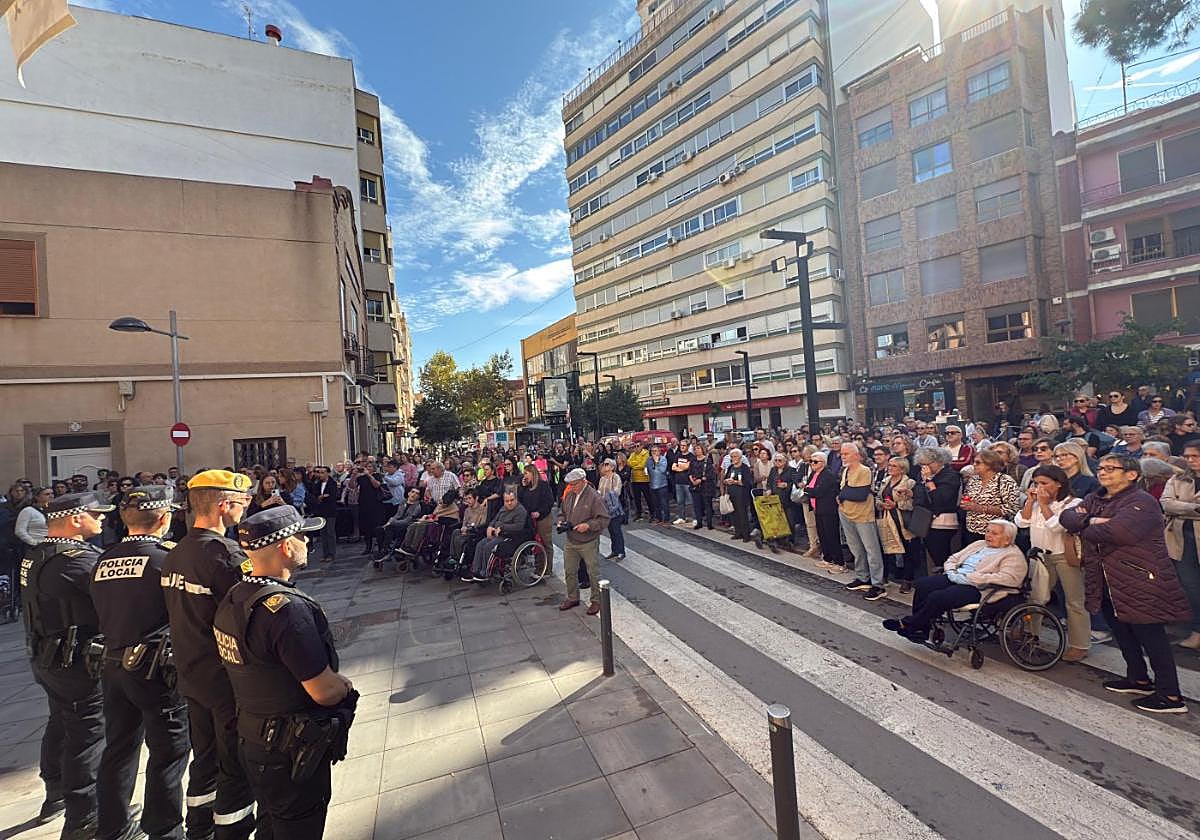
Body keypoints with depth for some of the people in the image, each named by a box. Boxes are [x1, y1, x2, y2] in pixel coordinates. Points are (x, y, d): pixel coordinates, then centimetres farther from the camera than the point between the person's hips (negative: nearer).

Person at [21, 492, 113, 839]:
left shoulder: (36, 555, 6)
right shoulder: (76, 559, -25)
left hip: (46, 657, 10)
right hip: (76, 662, -10)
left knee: (61, 723, 25)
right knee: (88, 734, 1)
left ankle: (56, 795, 43)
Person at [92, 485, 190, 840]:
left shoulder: (103, 561, 3)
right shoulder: (166, 558, -18)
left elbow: (102, 614, 13)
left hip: (114, 665, 7)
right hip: (156, 668, -7)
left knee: (119, 748, 22)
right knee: (168, 751, 9)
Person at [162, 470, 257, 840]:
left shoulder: (174, 554, 2)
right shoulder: (226, 553, -25)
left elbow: (179, 615, 11)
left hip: (191, 676, 9)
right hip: (227, 679, -8)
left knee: (205, 757, 26)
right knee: (237, 767, 9)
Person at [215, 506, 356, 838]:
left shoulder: (232, 598, -4)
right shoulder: (287, 608, -33)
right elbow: (325, 692, -29)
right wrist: (347, 686, -6)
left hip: (252, 739, 8)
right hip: (292, 752, -8)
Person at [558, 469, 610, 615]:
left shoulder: (594, 497, -16)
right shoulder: (569, 495, 3)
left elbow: (604, 519, -16)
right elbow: (562, 512, 19)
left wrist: (588, 525, -26)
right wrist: (561, 522, -1)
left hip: (588, 543, -6)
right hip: (571, 542, 6)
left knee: (593, 573, 7)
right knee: (569, 571, 16)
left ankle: (596, 601, 24)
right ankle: (572, 598, 35)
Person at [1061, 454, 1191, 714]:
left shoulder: (1142, 502, -15)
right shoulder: (1095, 499, 11)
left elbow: (1116, 532, -27)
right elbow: (1066, 517, 1)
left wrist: (1085, 528, -9)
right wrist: (1091, 521, -17)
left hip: (1140, 581, -8)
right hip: (1108, 583, 8)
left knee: (1150, 636, 0)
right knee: (1122, 632, 19)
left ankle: (1171, 696, 12)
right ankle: (1139, 679, 36)